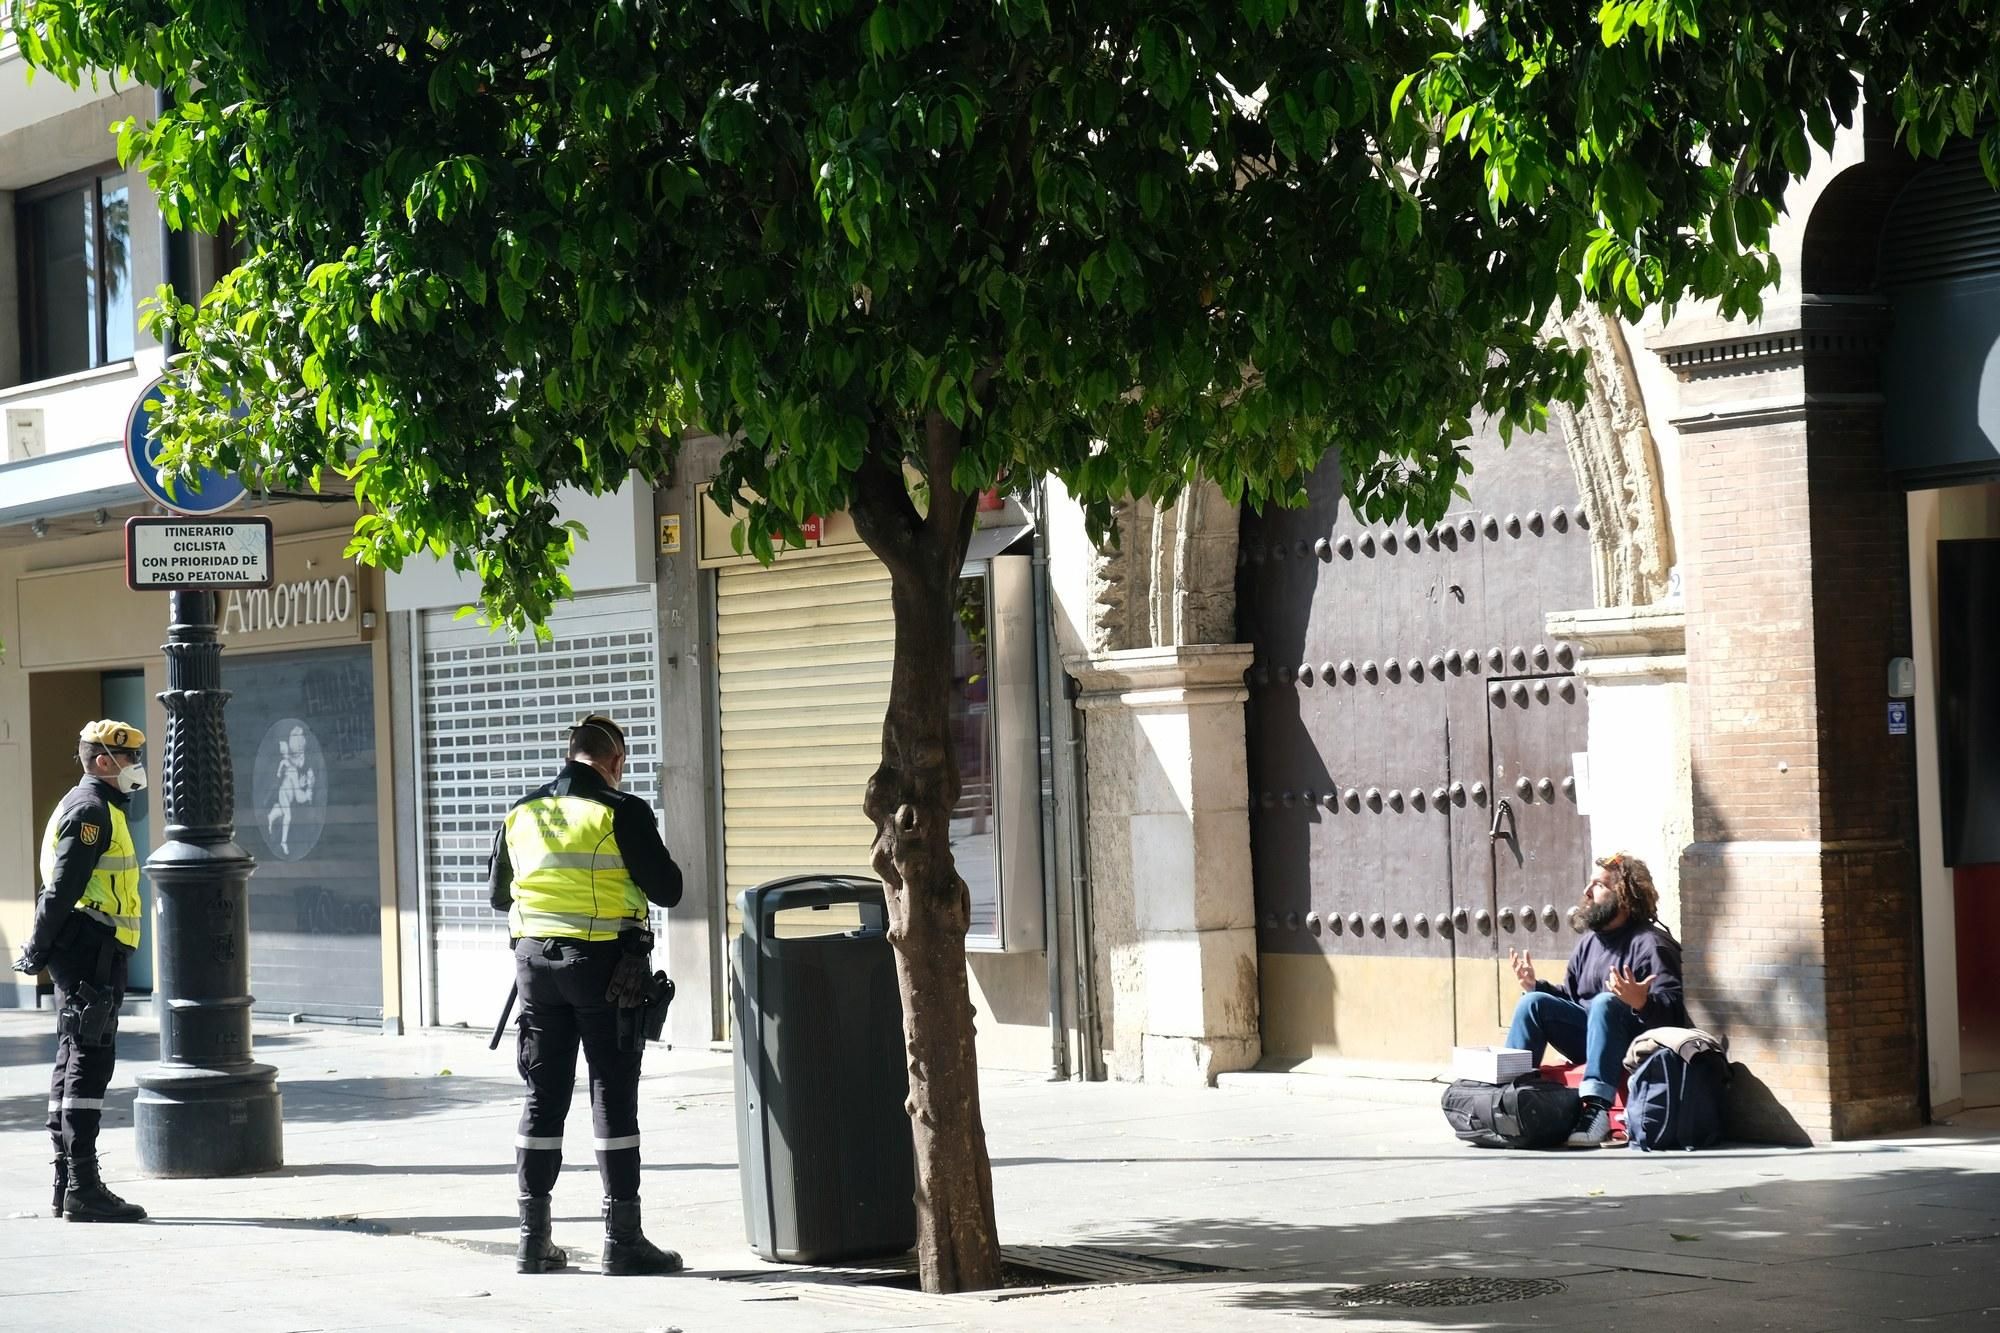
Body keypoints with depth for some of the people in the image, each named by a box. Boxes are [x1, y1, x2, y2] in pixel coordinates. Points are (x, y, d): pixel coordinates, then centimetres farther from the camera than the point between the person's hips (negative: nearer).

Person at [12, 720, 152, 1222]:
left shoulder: (100, 809, 21)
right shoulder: (91, 810, -12)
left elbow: (60, 890, 21)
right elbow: (61, 889, -17)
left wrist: (41, 949, 18)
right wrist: (38, 951, -15)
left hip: (87, 955, 11)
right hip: (92, 953, -11)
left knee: (73, 1066, 11)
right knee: (89, 1064, -11)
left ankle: (67, 1188, 15)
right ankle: (82, 1188, -13)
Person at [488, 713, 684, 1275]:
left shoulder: (521, 814, 7)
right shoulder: (622, 812, -9)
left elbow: (498, 895, 16)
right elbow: (666, 890, -7)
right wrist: (659, 863, 14)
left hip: (535, 960, 5)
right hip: (605, 964, -4)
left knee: (543, 1097, 10)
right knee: (614, 1097, 0)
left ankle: (534, 1239, 12)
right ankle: (622, 1239, 2)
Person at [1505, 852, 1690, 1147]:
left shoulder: (1650, 944, -10)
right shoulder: (1589, 943, 14)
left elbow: (1673, 1011, -21)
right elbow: (1570, 998, 20)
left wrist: (1641, 1002, -40)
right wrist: (1535, 986, 5)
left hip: (1636, 1041, -7)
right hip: (1590, 1039, 7)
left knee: (1606, 1002, -35)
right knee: (1534, 1002, -7)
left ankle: (1596, 1109, -46)